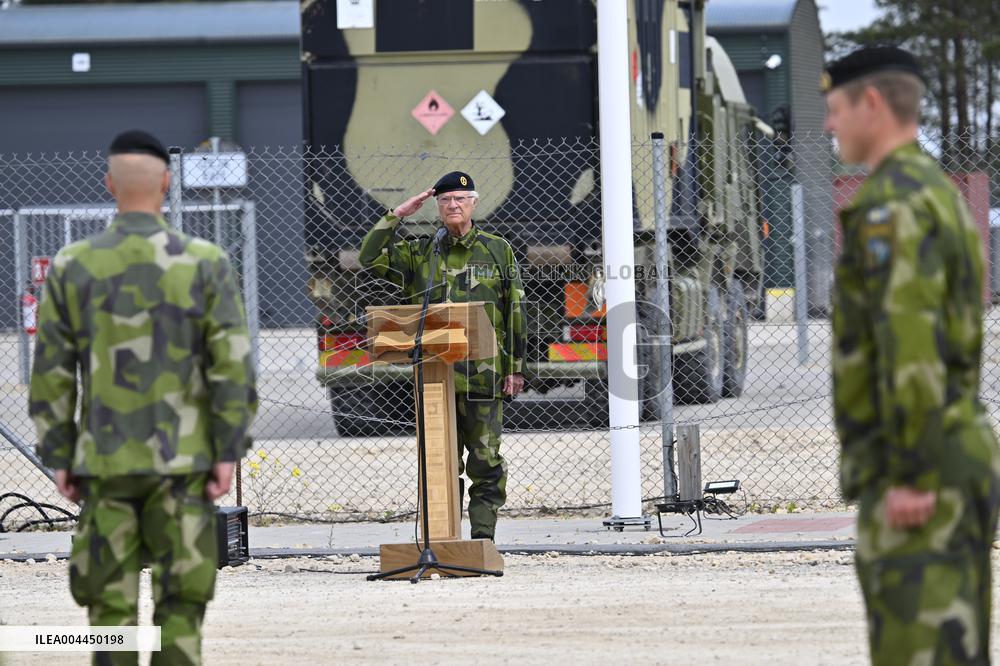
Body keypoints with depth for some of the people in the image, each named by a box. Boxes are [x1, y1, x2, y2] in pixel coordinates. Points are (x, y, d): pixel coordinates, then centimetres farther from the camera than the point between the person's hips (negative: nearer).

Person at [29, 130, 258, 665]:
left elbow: (52, 374, 0)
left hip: (105, 462, 1)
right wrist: (228, 455, -5)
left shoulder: (71, 268, -1)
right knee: (180, 605, 4)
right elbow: (232, 366, -9)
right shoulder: (204, 264, -5)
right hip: (179, 461, -1)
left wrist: (59, 461, 6)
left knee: (111, 605, 8)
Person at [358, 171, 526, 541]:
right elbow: (370, 257, 2)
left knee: (485, 461, -2)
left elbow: (515, 312, 8)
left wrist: (515, 368, 2)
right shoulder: (419, 254, 12)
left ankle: (483, 537, 2)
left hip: (483, 374, -1)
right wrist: (397, 215, -1)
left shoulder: (498, 251, 9)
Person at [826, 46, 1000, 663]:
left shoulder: (891, 201, -15)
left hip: (916, 472, -10)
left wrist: (907, 477, -25)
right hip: (948, 459, 10)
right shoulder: (940, 199, 19)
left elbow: (910, 343, -24)